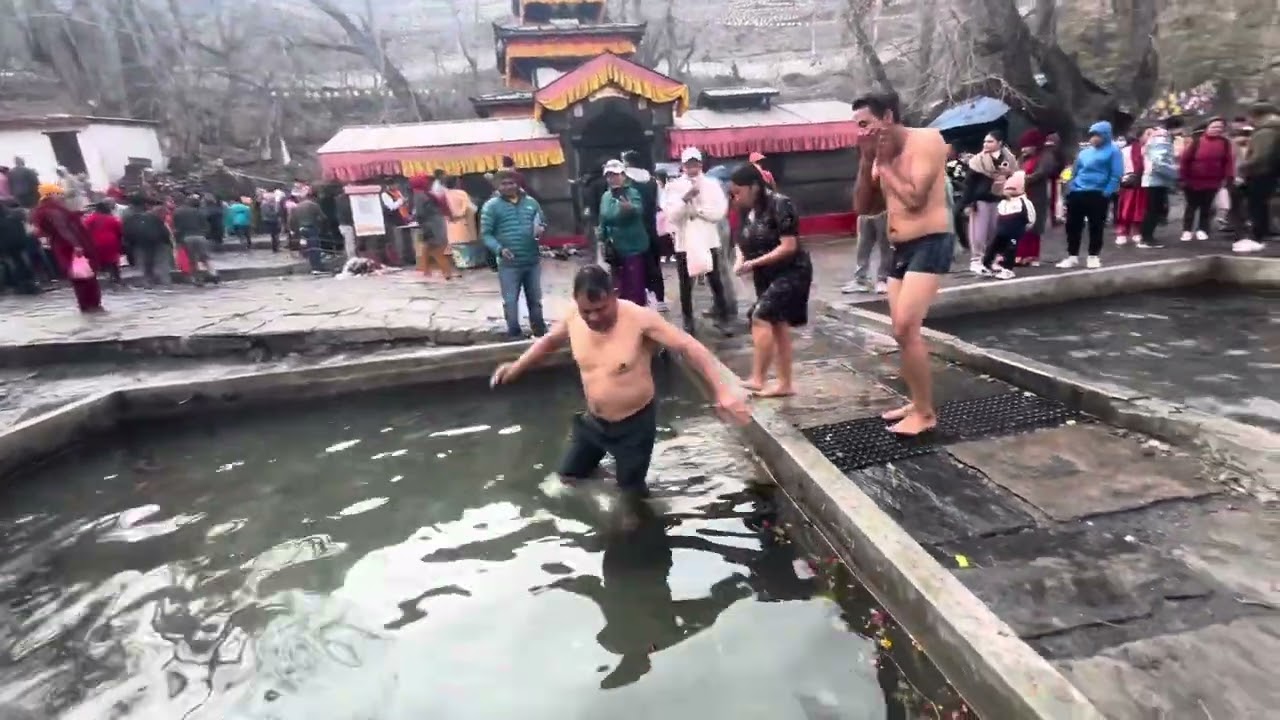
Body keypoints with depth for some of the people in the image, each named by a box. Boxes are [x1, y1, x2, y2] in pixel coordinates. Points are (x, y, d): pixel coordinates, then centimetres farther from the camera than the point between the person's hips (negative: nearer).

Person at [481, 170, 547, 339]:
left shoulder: (531, 202, 8)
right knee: (510, 301, 2)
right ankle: (514, 334, 15)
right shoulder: (491, 206, -3)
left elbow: (543, 224, 19)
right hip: (509, 264, -3)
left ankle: (540, 330, 31)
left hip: (533, 261, 3)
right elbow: (486, 234, -5)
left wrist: (541, 230, -6)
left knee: (535, 299, 15)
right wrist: (499, 249, -23)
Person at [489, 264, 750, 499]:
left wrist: (723, 388, -40)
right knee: (569, 477, 20)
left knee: (631, 491, 10)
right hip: (594, 420, 5)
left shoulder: (640, 319, -29)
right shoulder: (573, 316, -13)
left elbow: (689, 346, -30)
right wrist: (517, 367, 12)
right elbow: (550, 340, 9)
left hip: (635, 422, -5)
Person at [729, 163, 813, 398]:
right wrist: (740, 261, -9)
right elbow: (747, 243, 13)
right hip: (767, 276, 8)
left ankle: (757, 379, -16)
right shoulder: (751, 210, 5)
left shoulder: (779, 205, -17)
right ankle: (785, 383, 17)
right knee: (777, 326, 9)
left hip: (791, 272, -8)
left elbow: (789, 246, -22)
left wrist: (754, 263, -24)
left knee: (760, 317, -20)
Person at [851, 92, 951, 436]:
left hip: (930, 244, -8)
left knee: (906, 328, -19)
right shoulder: (881, 155, 12)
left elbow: (915, 198, -19)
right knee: (903, 332, 12)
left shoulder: (926, 140, -9)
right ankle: (917, 403, 25)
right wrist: (866, 162, 0)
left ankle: (926, 413, -7)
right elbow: (862, 207, 10)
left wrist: (884, 164, -9)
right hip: (900, 249, 8)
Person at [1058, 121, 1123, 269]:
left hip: (1098, 194, -5)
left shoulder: (1113, 151, -1)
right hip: (1078, 193, 5)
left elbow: (1116, 175, -7)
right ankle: (1072, 256, 12)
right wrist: (1071, 188, 9)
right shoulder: (1085, 152, 16)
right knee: (1072, 225, 4)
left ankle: (1094, 256, 12)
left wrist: (1107, 192, -15)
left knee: (1096, 226, 3)